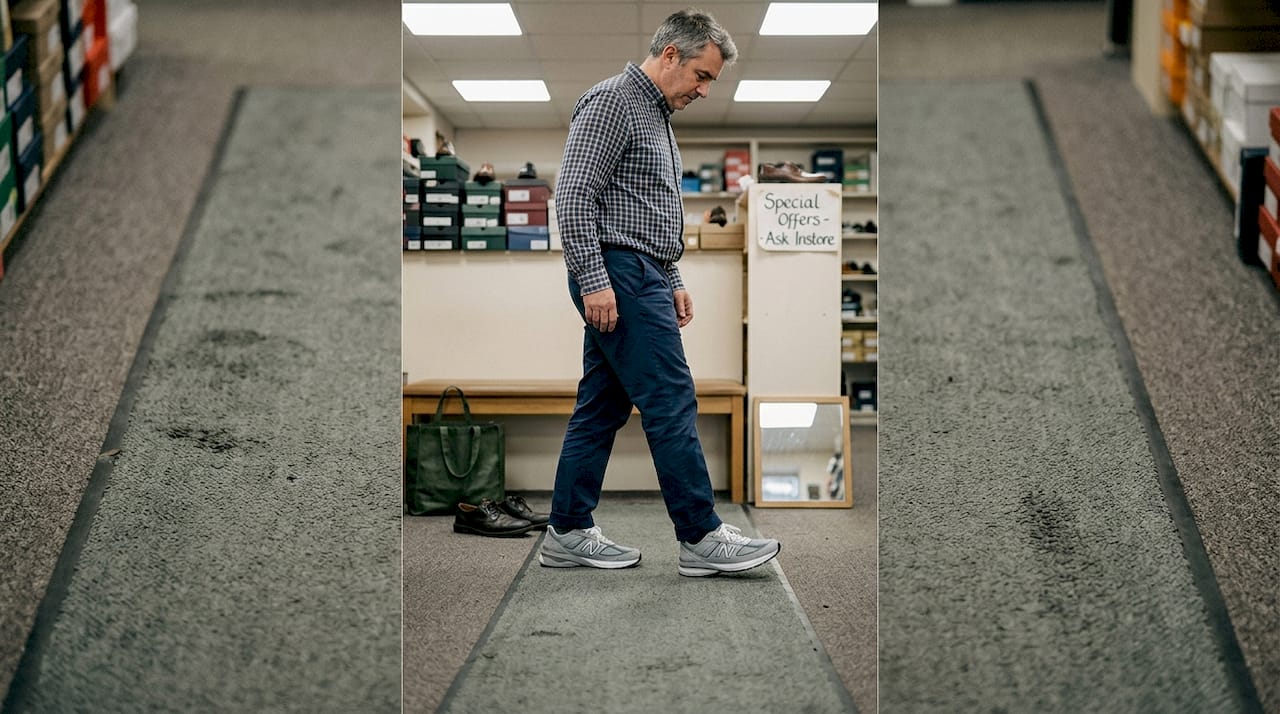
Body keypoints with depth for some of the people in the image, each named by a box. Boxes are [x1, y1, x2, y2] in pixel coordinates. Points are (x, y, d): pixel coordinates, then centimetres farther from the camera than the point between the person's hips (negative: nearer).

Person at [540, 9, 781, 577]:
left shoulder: (656, 116, 21)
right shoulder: (612, 101, -10)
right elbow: (574, 195, -18)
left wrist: (672, 282, 21)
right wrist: (595, 280, -24)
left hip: (640, 277, 10)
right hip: (617, 275, -10)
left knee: (601, 408, 9)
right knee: (671, 402, -10)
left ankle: (568, 534, 13)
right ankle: (702, 538, -7)